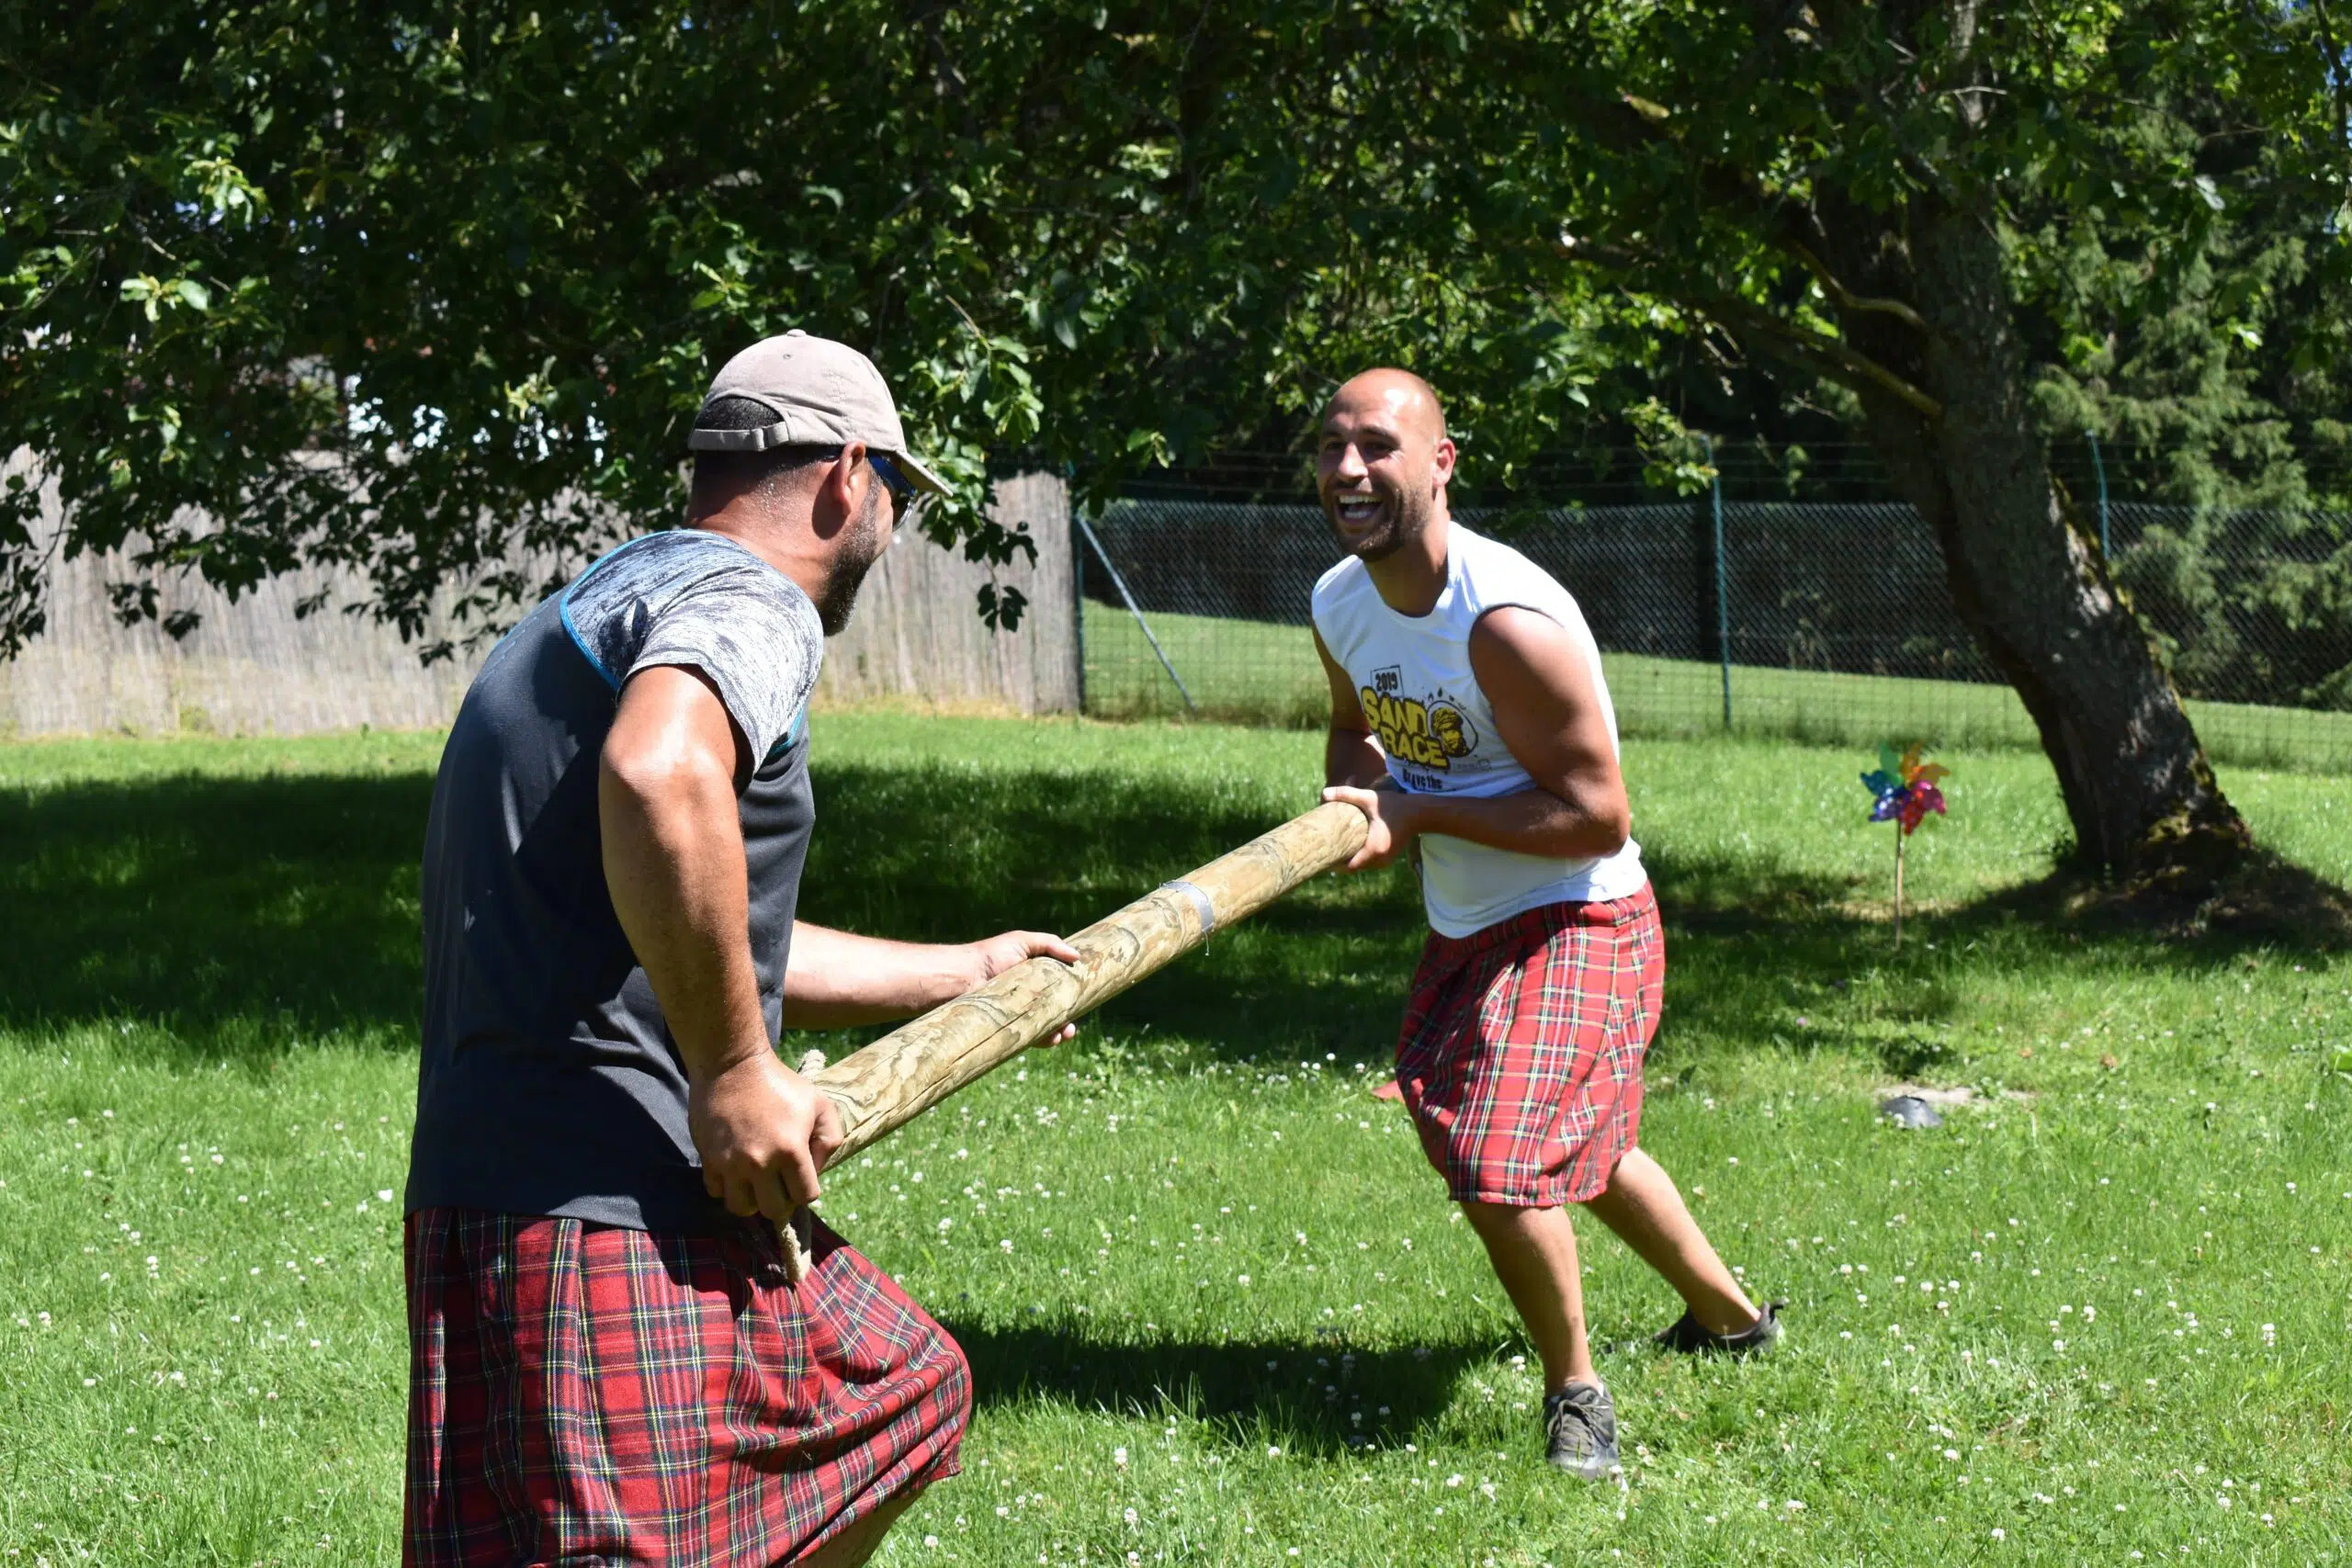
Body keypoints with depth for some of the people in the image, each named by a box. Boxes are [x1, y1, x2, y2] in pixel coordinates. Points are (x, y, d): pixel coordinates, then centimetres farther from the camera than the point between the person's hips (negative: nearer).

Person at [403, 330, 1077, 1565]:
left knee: (902, 1391, 23)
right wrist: (735, 1071, -24)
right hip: (611, 1219, -10)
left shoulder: (606, 605, 23)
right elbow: (659, 777, -34)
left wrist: (962, 972, 45)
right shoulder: (752, 605, -9)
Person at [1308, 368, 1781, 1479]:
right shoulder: (1339, 605, -3)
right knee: (1581, 1143, 25)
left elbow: (1598, 816, -26)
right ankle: (1727, 1313, 49)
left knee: (1505, 1166, -21)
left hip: (1577, 924, -9)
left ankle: (1575, 1389, 5)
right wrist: (1355, 787, -5)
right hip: (1463, 930, 9)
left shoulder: (1506, 620, -29)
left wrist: (1418, 813, -26)